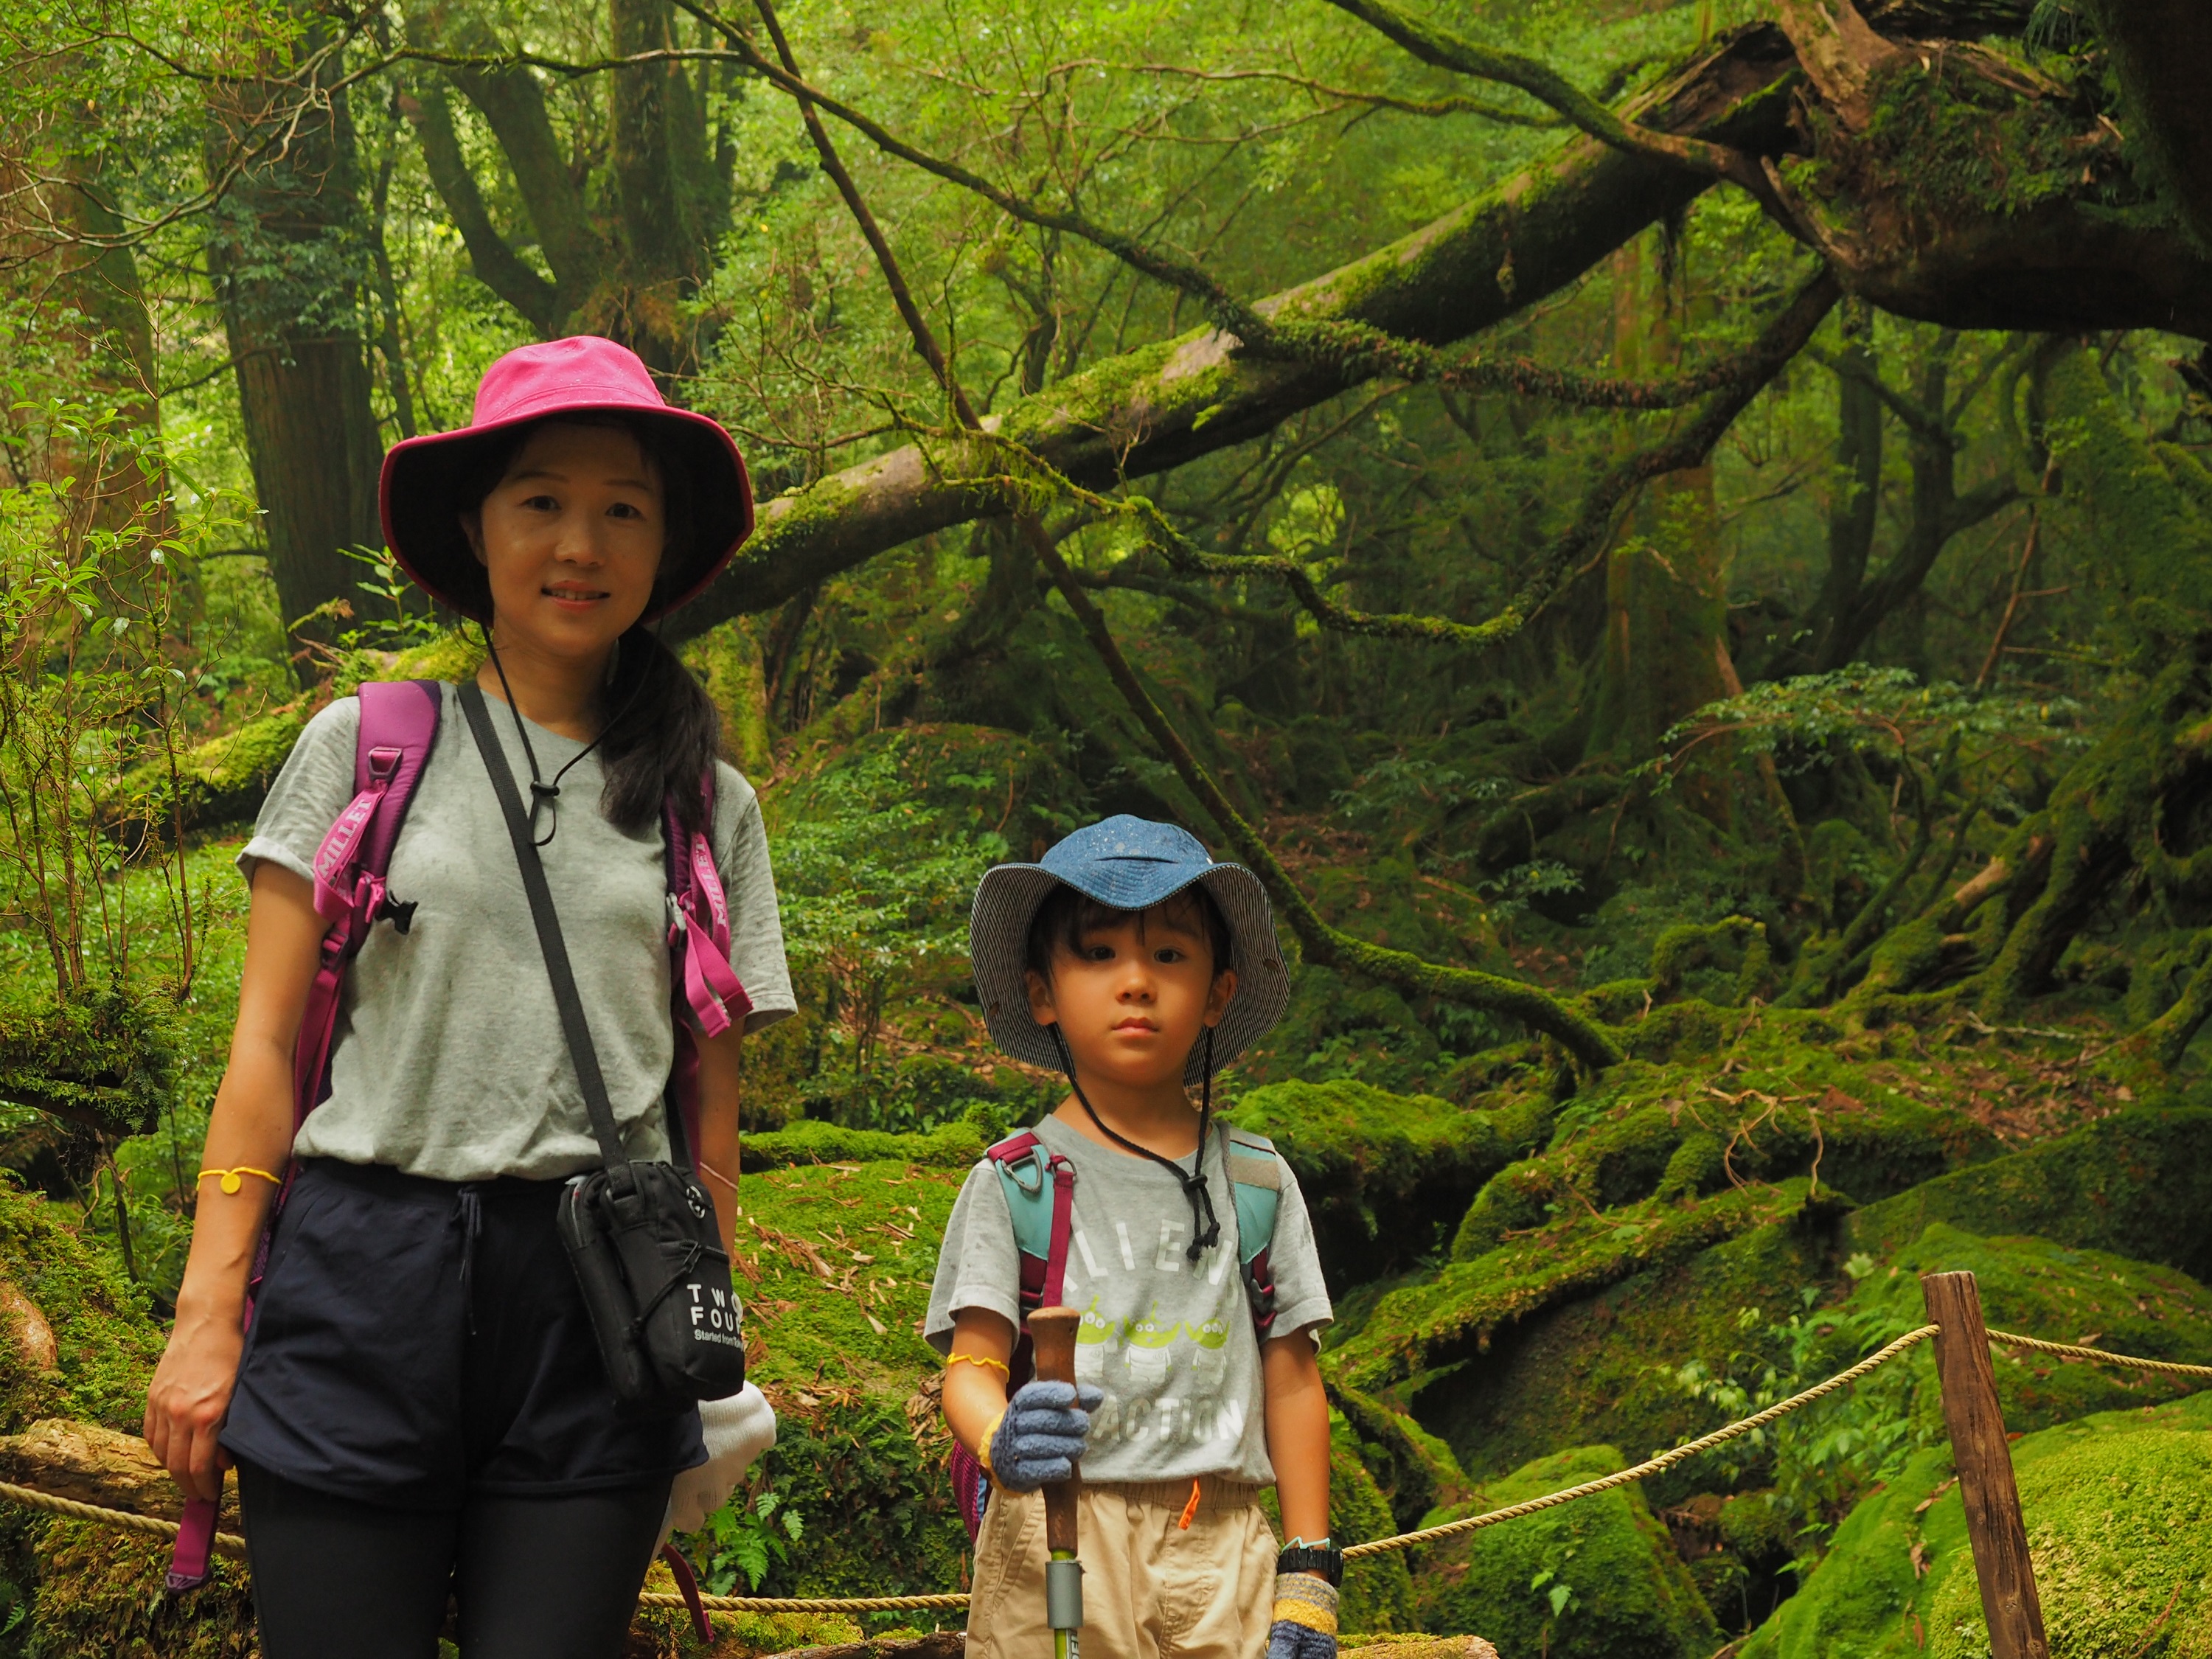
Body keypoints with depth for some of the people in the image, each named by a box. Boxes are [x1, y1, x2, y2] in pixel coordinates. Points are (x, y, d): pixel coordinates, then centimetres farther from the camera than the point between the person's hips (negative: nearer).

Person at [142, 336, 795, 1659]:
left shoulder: (710, 807, 11)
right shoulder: (366, 746, 7)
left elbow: (711, 1102, 12)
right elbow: (270, 1043, 4)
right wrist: (209, 1315, -2)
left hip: (598, 1305, 1)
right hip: (364, 1288, -1)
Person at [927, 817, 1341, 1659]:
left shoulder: (1257, 1181, 10)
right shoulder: (1013, 1181, 4)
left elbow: (1292, 1382, 10)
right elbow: (972, 1362, -4)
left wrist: (1306, 1575, 5)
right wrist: (1000, 1440, -26)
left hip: (1220, 1550, 2)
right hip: (1055, 1541, -2)